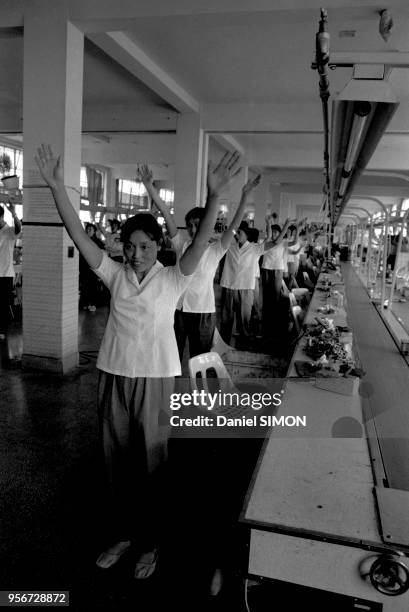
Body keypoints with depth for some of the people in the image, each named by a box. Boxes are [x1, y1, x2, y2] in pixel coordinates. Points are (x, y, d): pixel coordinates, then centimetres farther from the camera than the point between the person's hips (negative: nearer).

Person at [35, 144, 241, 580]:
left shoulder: (172, 280, -6)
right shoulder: (115, 275, 1)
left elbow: (200, 244, -21)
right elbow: (79, 236, -6)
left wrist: (214, 196, -35)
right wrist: (56, 187, -16)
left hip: (154, 379, -3)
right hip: (114, 375, 4)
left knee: (150, 462, 10)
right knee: (118, 460, 16)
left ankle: (149, 542, 32)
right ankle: (124, 534, 37)